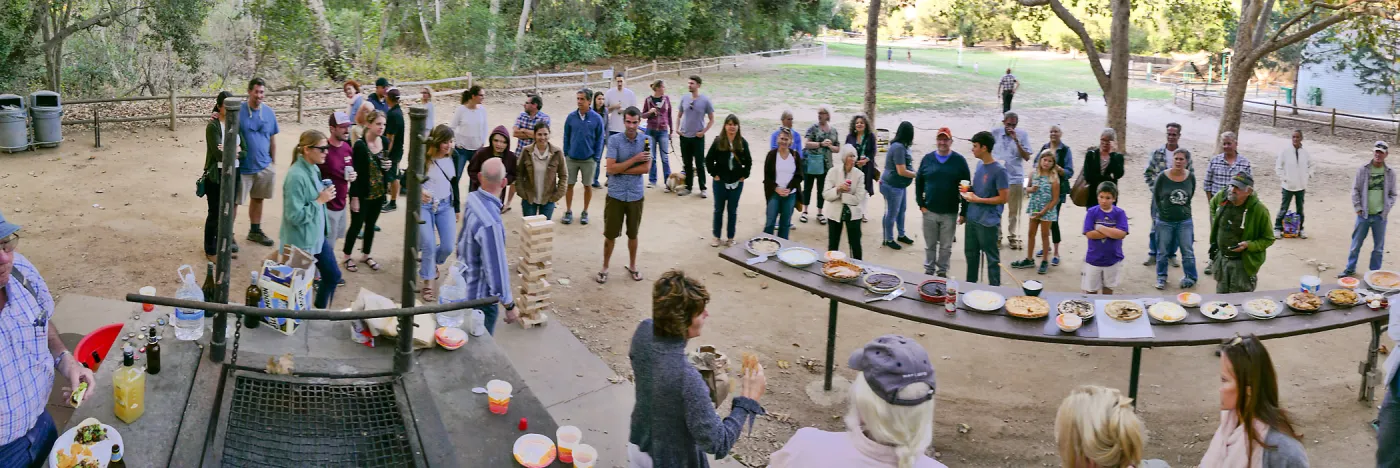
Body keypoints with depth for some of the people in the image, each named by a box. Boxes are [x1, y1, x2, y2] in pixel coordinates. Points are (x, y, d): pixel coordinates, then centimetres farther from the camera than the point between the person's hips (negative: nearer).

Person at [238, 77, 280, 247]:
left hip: (264, 166, 5)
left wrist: (273, 162, 12)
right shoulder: (238, 111, -12)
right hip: (242, 166, -4)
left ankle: (255, 231, 33)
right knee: (233, 201, 4)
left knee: (257, 198, 18)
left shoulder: (269, 112, 2)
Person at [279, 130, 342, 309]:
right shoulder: (296, 176, -25)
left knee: (333, 275, 18)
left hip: (318, 237, 9)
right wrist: (320, 201, -21)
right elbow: (295, 215, -26)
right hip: (300, 242, -9)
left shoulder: (314, 169, 2)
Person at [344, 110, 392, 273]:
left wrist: (388, 166, -8)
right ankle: (348, 256, 26)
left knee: (371, 224, 18)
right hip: (362, 193, -5)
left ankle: (366, 255, 34)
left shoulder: (385, 142, -2)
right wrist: (354, 197, -16)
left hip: (379, 192, 5)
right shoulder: (360, 145, -19)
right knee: (357, 225, 7)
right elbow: (355, 172, -17)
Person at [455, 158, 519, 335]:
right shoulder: (490, 223, -33)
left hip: (464, 285, 8)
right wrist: (509, 305, -16)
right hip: (480, 296, -8)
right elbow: (496, 268, -27)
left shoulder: (472, 199, -8)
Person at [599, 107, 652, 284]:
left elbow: (646, 168, -14)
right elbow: (611, 168, -17)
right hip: (615, 194, -1)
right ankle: (605, 268, 24)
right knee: (610, 235, 8)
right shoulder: (614, 140, -9)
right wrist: (635, 159, -18)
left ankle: (632, 266, 34)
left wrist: (619, 169, -14)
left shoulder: (646, 140, -4)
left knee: (633, 234, 17)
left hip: (636, 195, 1)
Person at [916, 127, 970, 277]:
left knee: (946, 246, 9)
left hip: (950, 213, -1)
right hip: (929, 211, 1)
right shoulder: (927, 158, 3)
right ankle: (929, 270, 25)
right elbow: (918, 182, 8)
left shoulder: (959, 160, -2)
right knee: (930, 245, 11)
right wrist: (921, 204, 1)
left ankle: (942, 271, 23)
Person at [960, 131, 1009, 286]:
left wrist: (977, 199, -17)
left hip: (988, 222, -8)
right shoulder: (980, 165, 7)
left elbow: (1004, 198, -17)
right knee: (970, 253, 18)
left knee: (992, 258, 4)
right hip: (971, 219, 8)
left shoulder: (999, 170, -17)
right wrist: (968, 191, 0)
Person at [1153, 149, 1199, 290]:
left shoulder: (1191, 177, -5)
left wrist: (1183, 209, 11)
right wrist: (1164, 211, 4)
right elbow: (1156, 197, 1)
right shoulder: (1162, 177, -11)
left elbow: (1190, 195, 11)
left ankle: (1190, 277, 24)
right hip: (1164, 221, -1)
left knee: (1188, 252, 9)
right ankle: (1161, 278, 26)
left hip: (1185, 221, 1)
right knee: (1162, 252, 11)